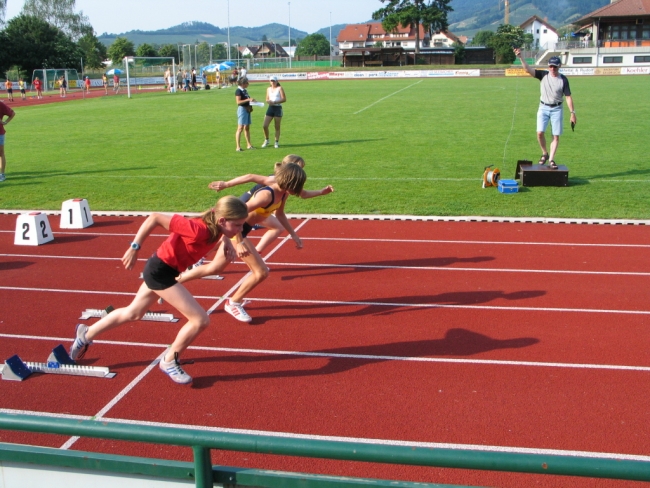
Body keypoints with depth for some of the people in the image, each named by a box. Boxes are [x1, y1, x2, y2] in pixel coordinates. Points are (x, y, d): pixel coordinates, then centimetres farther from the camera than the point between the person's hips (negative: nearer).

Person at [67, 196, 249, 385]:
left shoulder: (217, 231, -7)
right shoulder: (198, 229, -31)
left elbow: (216, 266, -3)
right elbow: (155, 218, -28)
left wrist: (226, 247, -22)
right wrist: (134, 248, -24)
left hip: (164, 270, 9)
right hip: (160, 270, -9)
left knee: (132, 313, 27)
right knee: (201, 320, -10)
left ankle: (86, 334, 45)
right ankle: (169, 361, 11)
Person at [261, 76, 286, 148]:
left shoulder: (280, 88, -3)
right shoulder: (268, 89, 13)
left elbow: (284, 99, -8)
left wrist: (275, 102, -17)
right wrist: (268, 101, -4)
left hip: (278, 108, -4)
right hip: (270, 108, 4)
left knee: (277, 127, 2)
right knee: (265, 126, -5)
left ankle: (277, 142, 13)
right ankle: (266, 140, 14)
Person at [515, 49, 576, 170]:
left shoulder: (563, 79, -4)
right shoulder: (543, 74, -2)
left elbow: (568, 96, -3)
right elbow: (528, 69, -15)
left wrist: (573, 112, -7)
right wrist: (520, 57, -29)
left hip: (557, 109, 0)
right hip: (543, 108, 0)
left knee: (556, 135, -1)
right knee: (540, 132, -12)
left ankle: (551, 159, 6)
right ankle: (544, 154, 11)